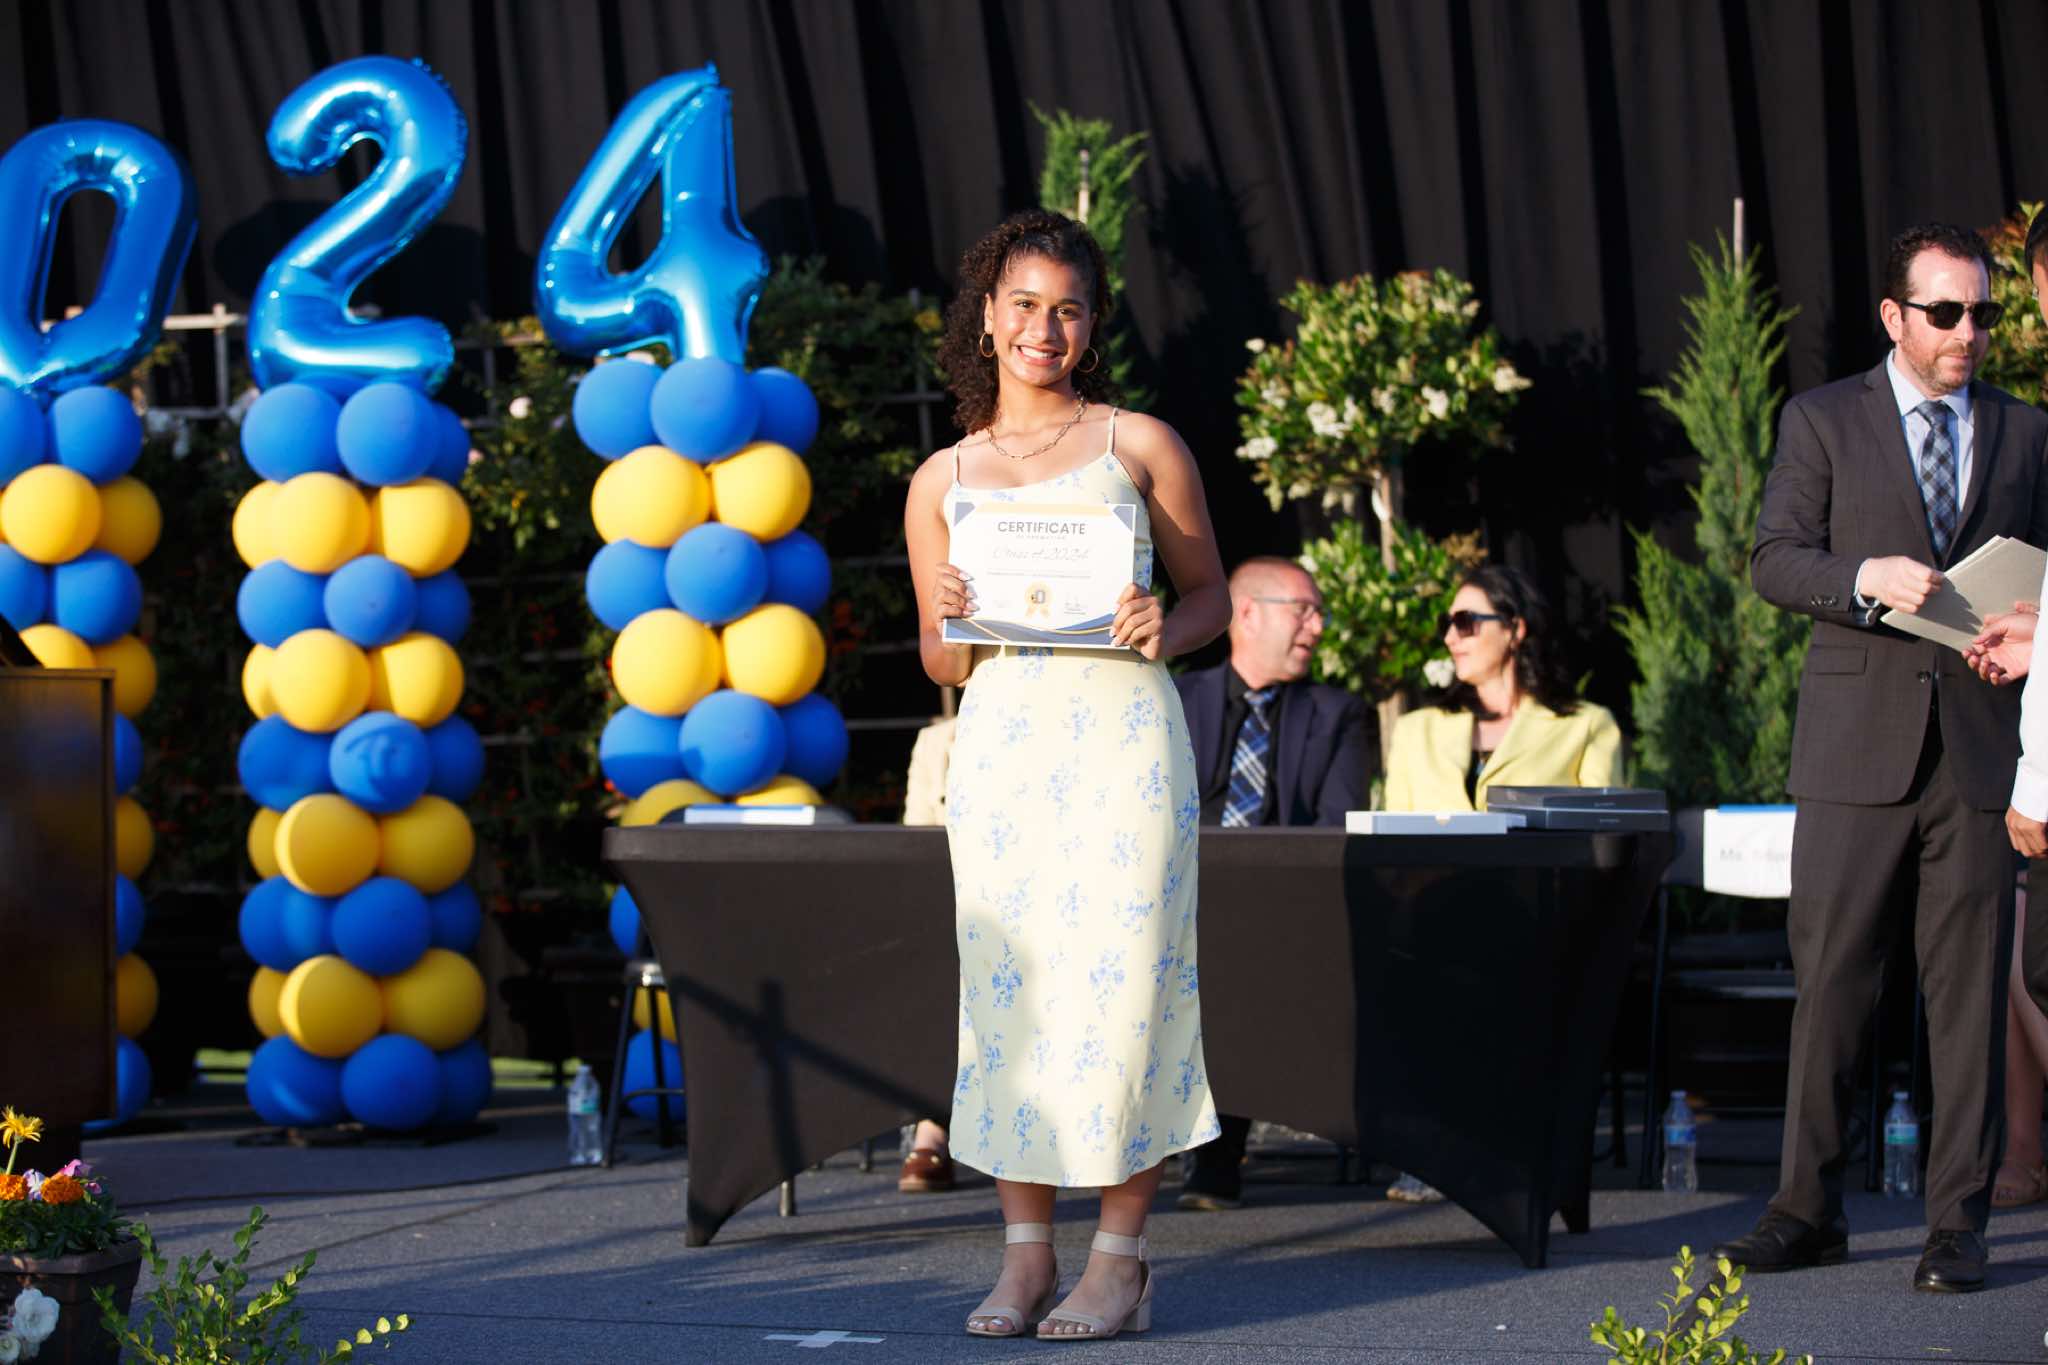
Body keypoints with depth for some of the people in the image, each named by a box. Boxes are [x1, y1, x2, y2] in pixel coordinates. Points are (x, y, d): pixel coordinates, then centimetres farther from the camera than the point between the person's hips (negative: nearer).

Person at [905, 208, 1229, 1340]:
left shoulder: (1138, 446, 8)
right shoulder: (942, 481, 13)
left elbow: (1211, 593, 12)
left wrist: (1165, 629, -10)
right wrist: (952, 621, -6)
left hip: (1122, 730, -2)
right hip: (1001, 740, 2)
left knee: (1120, 980, -5)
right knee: (1007, 987, 0)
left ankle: (1120, 1257, 1)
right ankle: (1025, 1254, 8)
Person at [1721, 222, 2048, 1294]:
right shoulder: (1822, 421, 8)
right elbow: (1774, 561, 0)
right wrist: (1868, 578, -18)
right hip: (1857, 742, -1)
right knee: (1829, 979, 0)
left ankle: (1957, 1225, 5)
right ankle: (1807, 1207, 9)